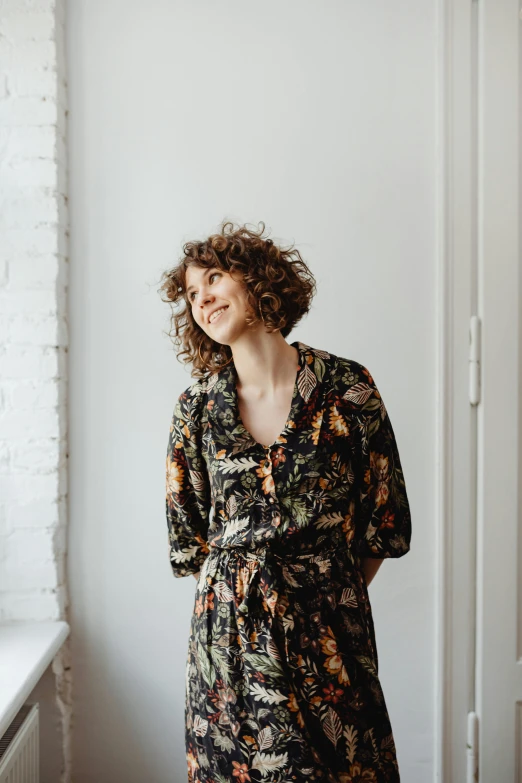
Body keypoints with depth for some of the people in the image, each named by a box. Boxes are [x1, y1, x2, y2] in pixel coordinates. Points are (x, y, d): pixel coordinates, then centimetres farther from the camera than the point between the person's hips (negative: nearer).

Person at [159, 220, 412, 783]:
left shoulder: (346, 387, -6)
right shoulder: (197, 406, -1)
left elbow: (386, 520, 1)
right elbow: (186, 539, 8)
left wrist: (330, 593, 4)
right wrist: (243, 590, 5)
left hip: (330, 630, -1)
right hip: (228, 630, 1)